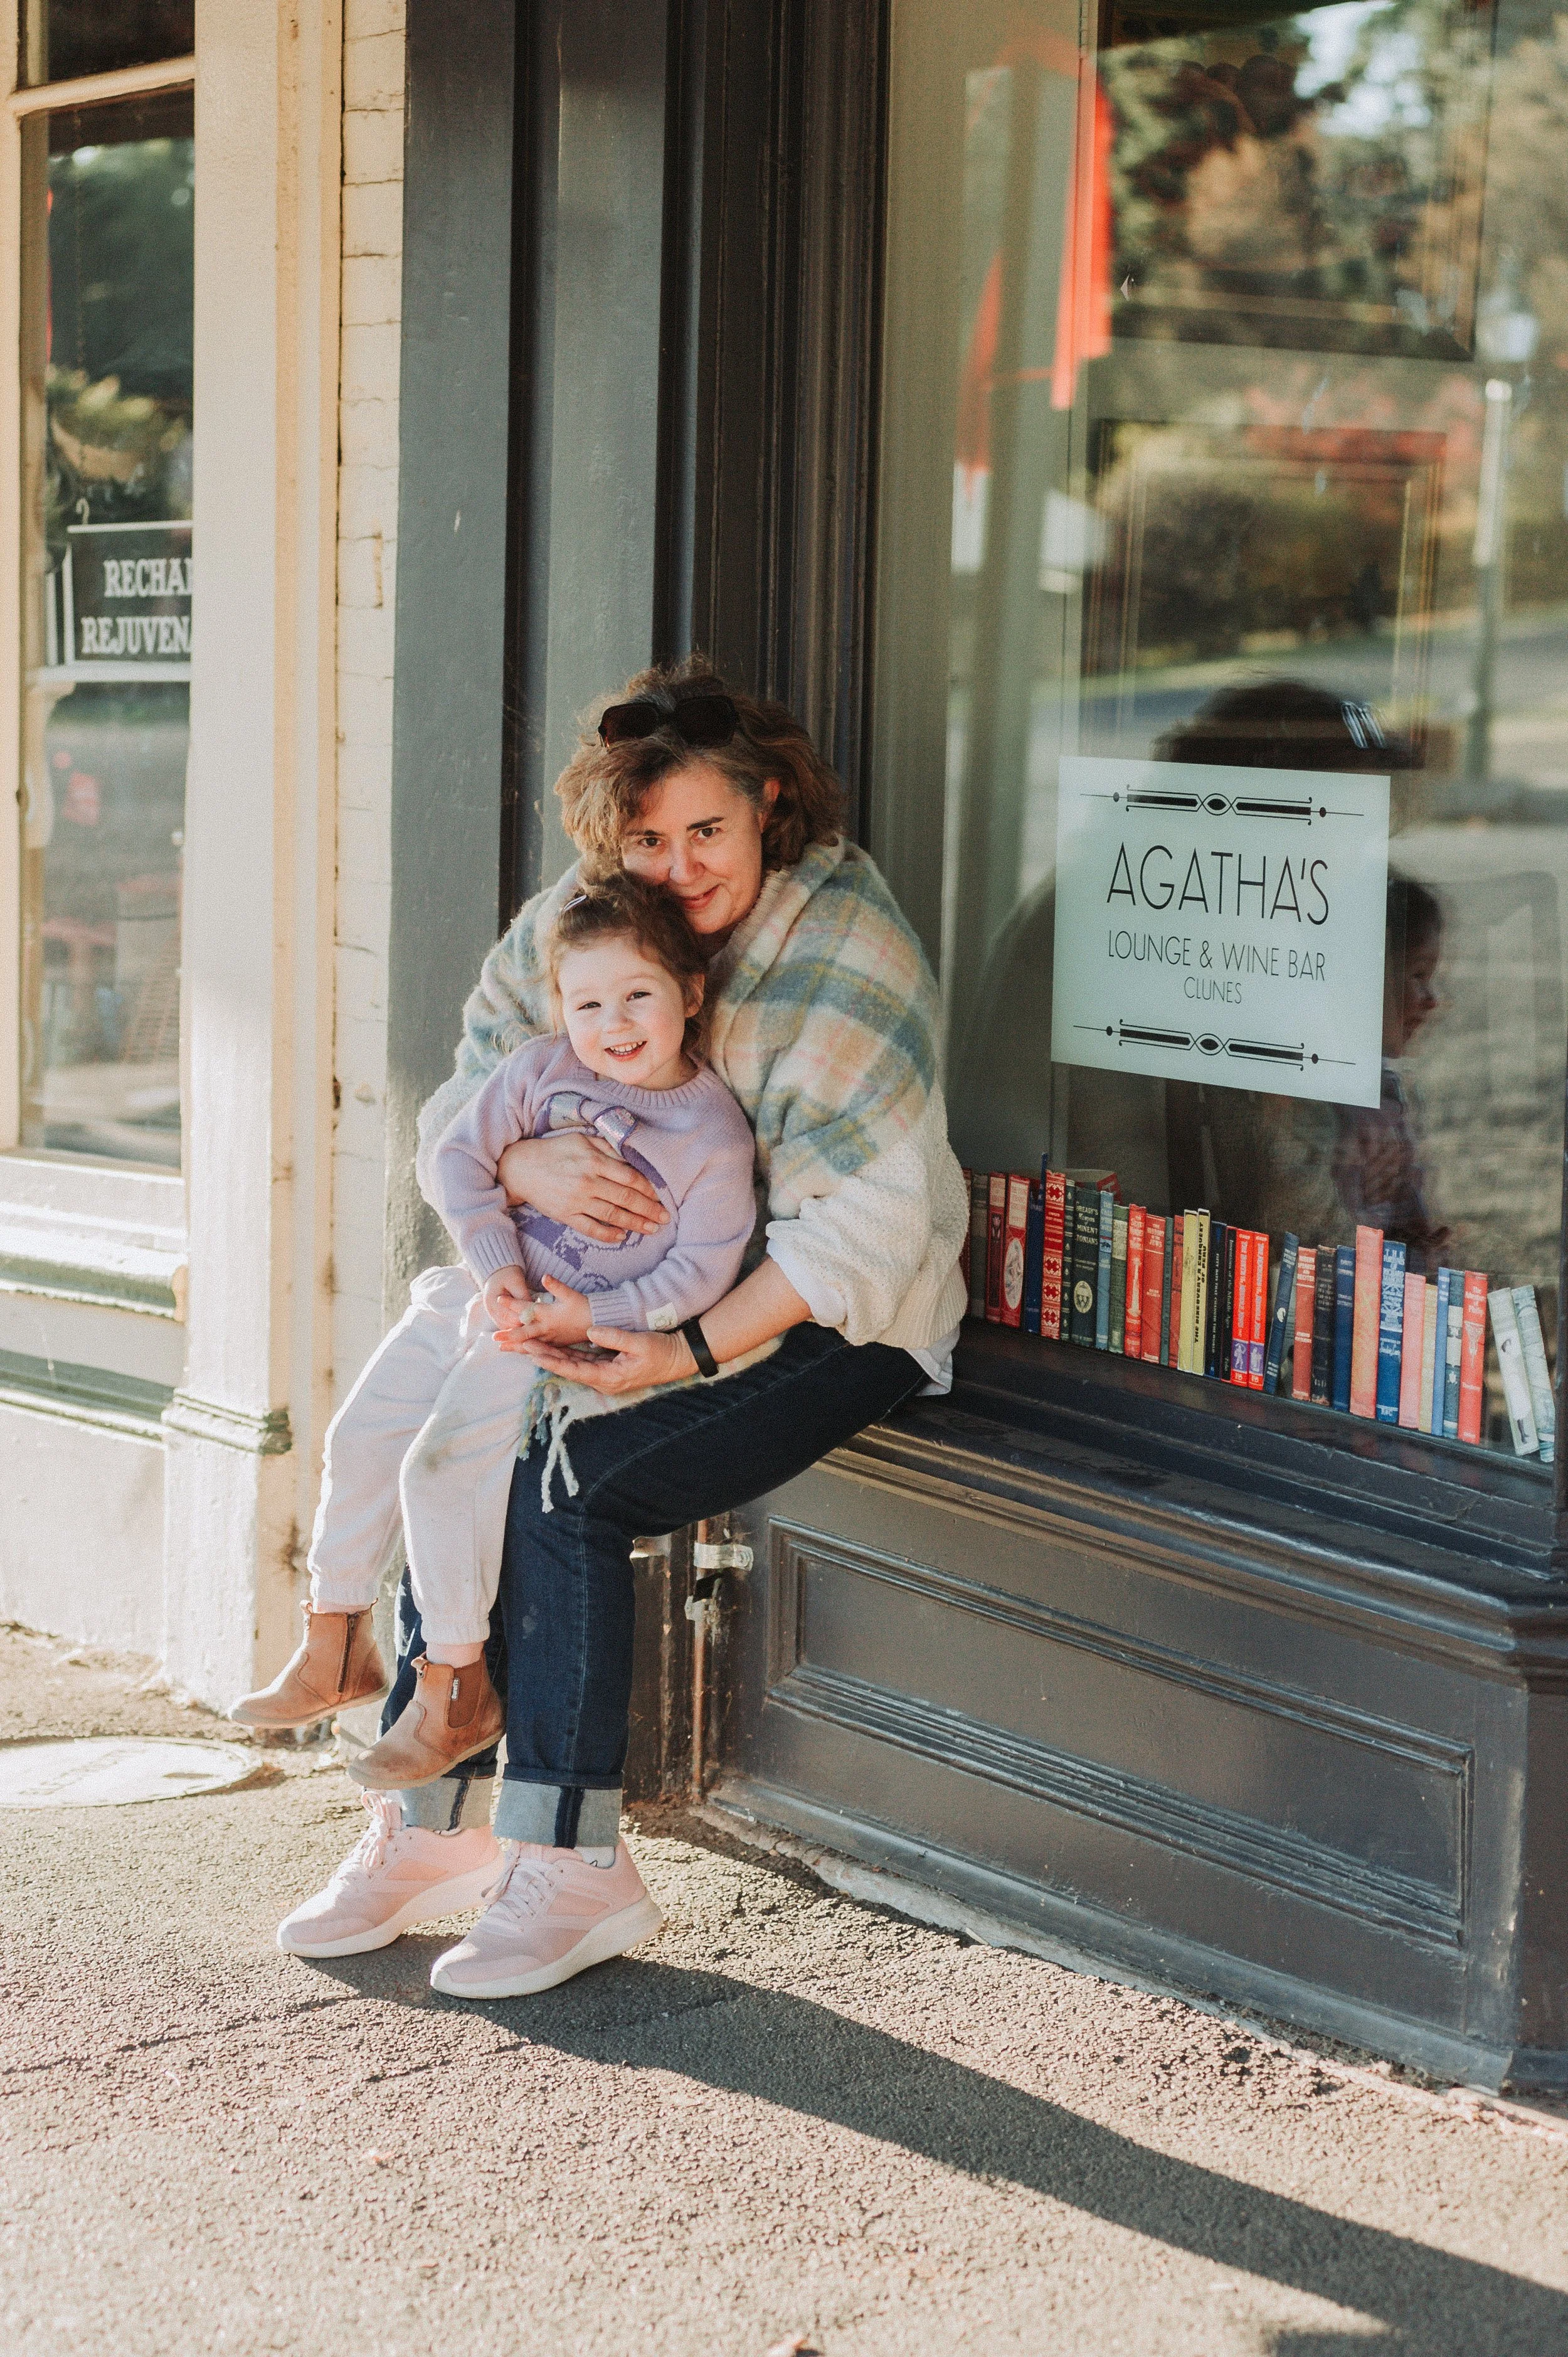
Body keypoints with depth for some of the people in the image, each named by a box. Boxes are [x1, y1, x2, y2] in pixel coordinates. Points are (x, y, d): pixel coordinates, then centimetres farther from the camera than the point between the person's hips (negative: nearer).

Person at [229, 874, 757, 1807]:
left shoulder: (716, 1132, -12)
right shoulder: (542, 1069, 0)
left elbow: (704, 1266, -12)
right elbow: (461, 1155, 2)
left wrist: (594, 1316, -21)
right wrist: (496, 1268, -10)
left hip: (579, 1333, -6)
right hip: (488, 1298, 6)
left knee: (440, 1466, -19)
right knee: (362, 1436, 3)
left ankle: (456, 1688, -7)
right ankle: (336, 1649, 17)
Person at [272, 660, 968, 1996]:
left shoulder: (848, 953, -18)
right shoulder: (576, 921, 1)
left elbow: (854, 1226, -22)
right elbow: (456, 1111, 0)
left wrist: (690, 1354, -27)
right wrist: (527, 1167, -25)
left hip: (830, 1331, -6)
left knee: (563, 1491, -24)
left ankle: (573, 1870, -14)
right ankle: (430, 1824, 0)